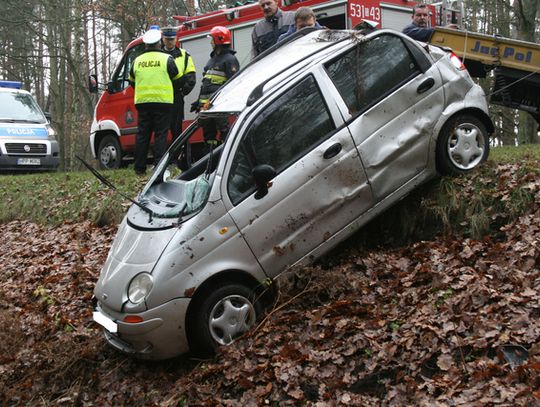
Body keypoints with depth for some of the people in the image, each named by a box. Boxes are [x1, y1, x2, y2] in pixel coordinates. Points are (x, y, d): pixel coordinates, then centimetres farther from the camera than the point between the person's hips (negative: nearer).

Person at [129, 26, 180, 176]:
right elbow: (177, 77, 6)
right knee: (161, 135, -2)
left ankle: (139, 168, 10)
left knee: (142, 135, 8)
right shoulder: (166, 59, -4)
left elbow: (132, 80, 19)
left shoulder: (137, 60, 8)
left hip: (142, 102, 4)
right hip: (162, 101, -4)